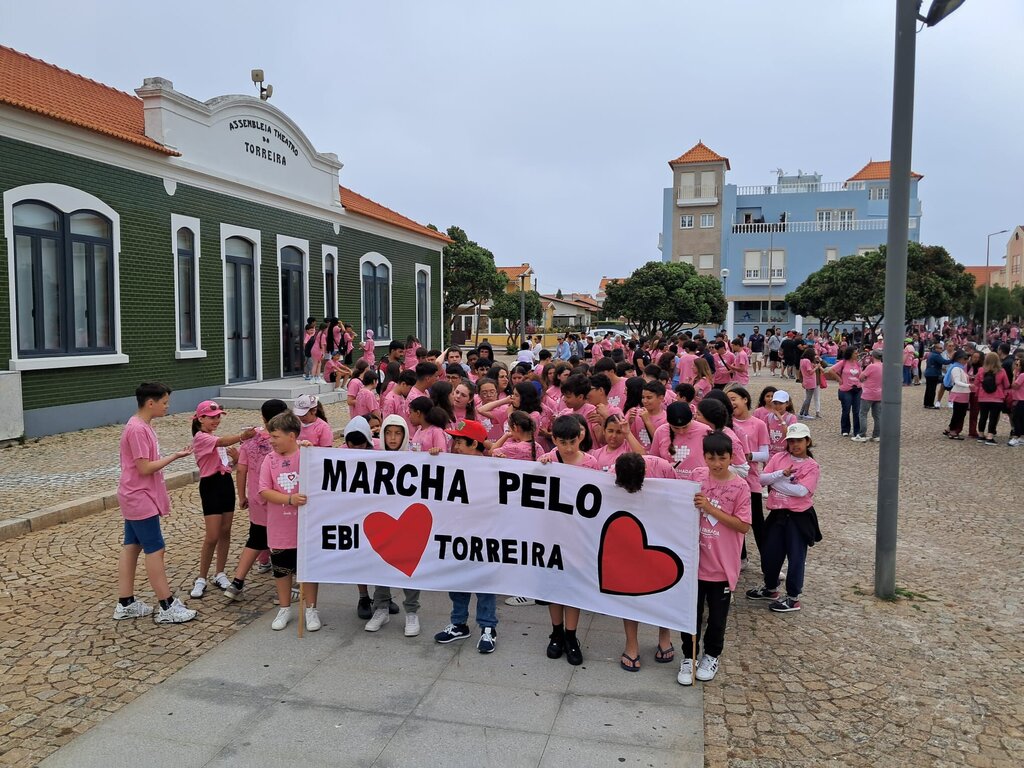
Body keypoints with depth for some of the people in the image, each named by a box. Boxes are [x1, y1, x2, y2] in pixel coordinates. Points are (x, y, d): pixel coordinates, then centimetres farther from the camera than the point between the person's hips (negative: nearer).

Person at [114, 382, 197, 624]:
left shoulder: (142, 426, 10)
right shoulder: (137, 429, -21)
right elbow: (145, 468, -22)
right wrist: (174, 456, -17)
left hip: (136, 499, 10)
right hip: (140, 500, -10)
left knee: (131, 547, 13)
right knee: (155, 550, -4)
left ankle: (126, 604, 22)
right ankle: (167, 607, 4)